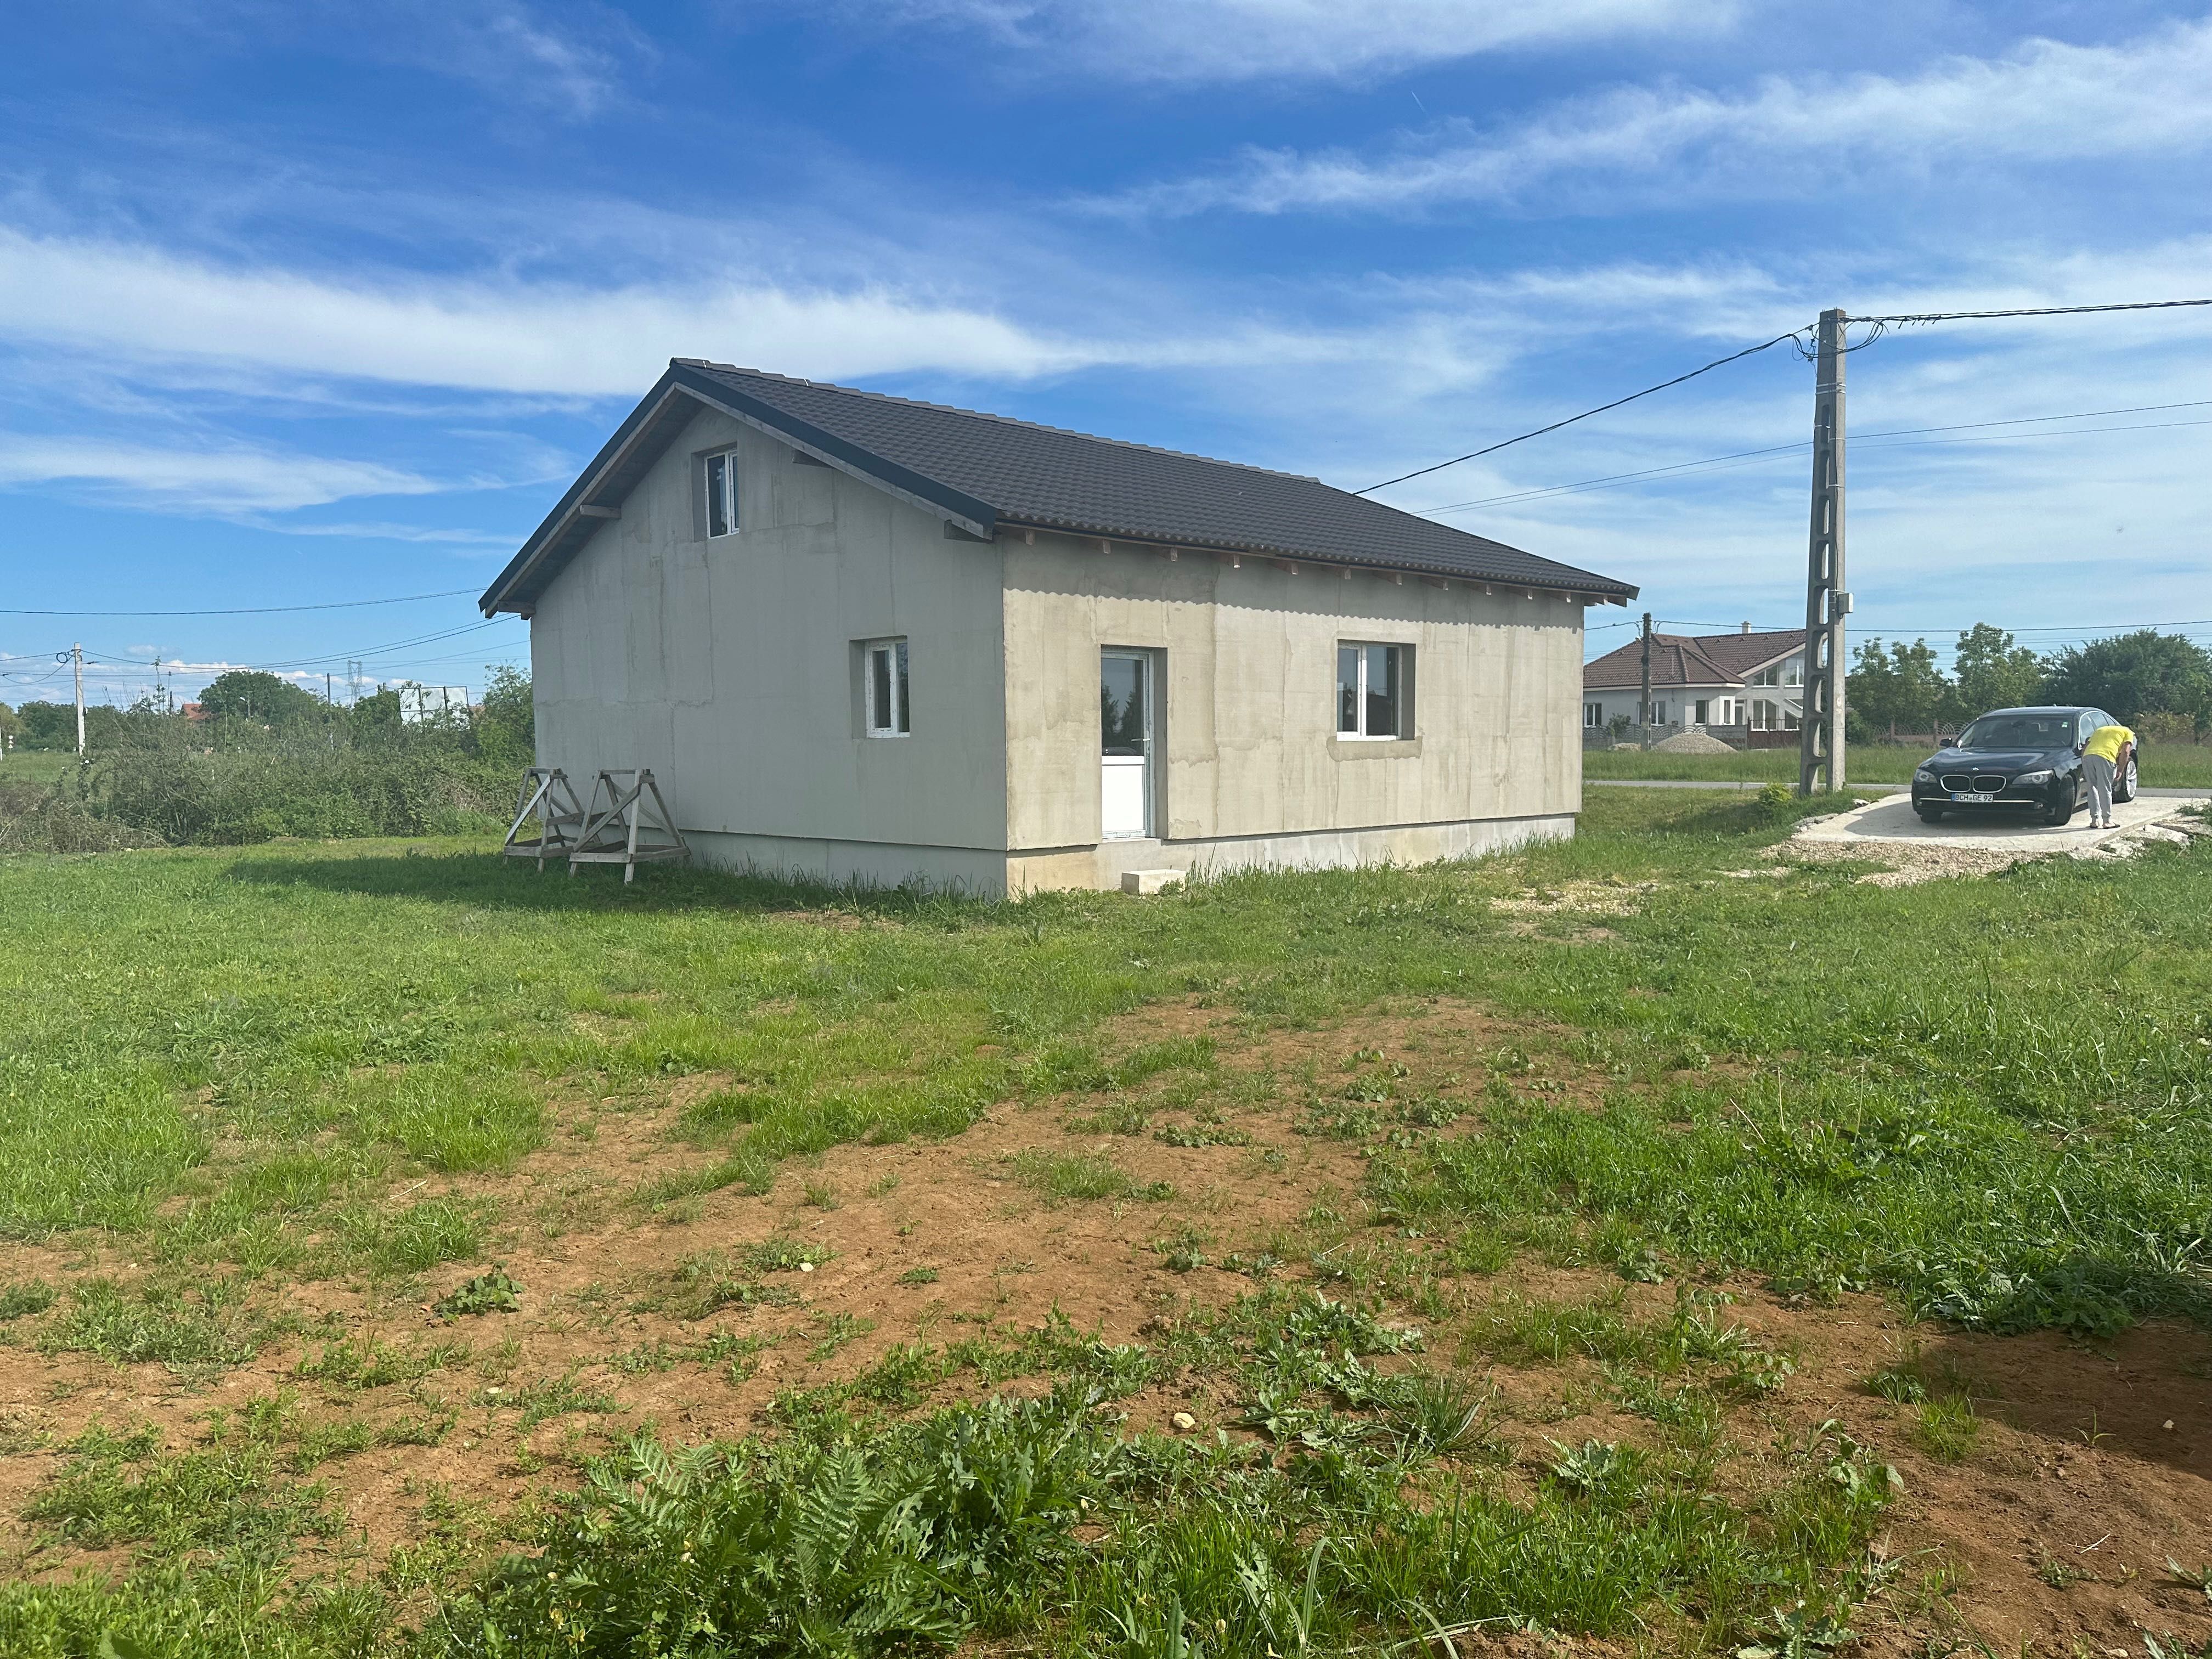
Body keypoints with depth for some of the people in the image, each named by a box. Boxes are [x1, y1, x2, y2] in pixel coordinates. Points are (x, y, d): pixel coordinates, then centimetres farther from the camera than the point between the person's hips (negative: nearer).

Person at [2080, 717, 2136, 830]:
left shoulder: (2100, 730, 37)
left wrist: (2084, 769, 27)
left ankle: (2095, 820, 11)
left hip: (2087, 757, 4)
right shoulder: (2128, 733, 22)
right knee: (2105, 790, 2)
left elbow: (2085, 748, 28)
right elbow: (2125, 751, 6)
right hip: (2105, 757, -4)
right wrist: (2120, 770, 9)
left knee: (2093, 789, 11)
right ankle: (2107, 821, 5)